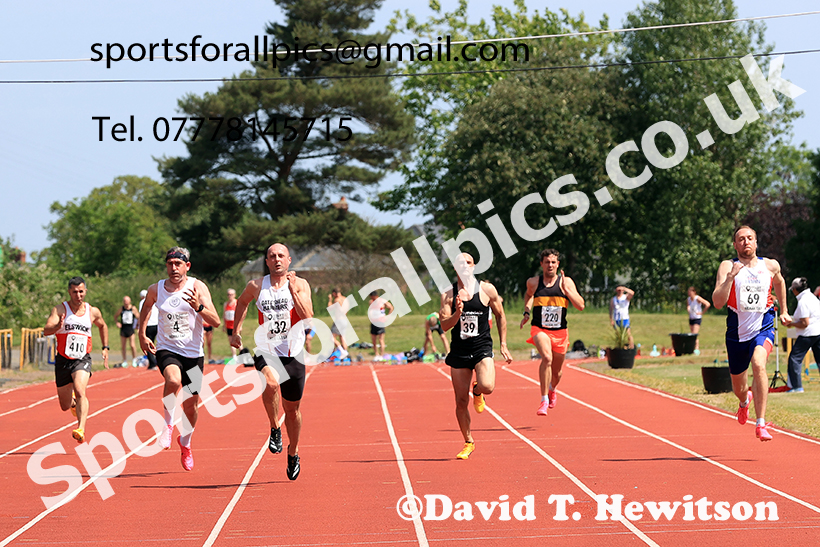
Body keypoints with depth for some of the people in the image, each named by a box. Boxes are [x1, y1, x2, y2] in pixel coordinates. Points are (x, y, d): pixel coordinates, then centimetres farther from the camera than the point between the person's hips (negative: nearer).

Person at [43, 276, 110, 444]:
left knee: (80, 391, -29)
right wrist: (57, 326, -43)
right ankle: (73, 401, 48)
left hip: (82, 360, -1)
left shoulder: (93, 312, 3)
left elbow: (103, 326, 26)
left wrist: (105, 348, 19)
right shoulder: (60, 309, -7)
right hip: (63, 360, 1)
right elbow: (46, 330, -22)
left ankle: (81, 430, -38)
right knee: (65, 406, 10)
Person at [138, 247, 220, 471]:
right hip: (167, 350, -1)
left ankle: (185, 443, 37)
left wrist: (199, 307, -31)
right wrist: (142, 335, 14)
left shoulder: (197, 287, -6)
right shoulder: (156, 289, 0)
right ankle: (168, 424, -11)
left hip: (193, 354, 1)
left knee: (191, 406, 8)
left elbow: (216, 321, -14)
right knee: (173, 380, -34)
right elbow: (145, 308, 24)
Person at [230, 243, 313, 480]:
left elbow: (308, 317, -16)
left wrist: (293, 290, -21)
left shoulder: (300, 285, -3)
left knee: (292, 409, 10)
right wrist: (236, 331, 21)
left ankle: (293, 453, 34)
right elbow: (242, 302, 24)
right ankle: (275, 429, -11)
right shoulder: (256, 286, 2)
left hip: (293, 353, 0)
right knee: (271, 382, -34)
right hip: (266, 349, 0)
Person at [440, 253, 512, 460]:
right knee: (461, 402, 2)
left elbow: (500, 316, 13)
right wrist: (457, 313, -24)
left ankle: (477, 392, 12)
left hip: (482, 347, -1)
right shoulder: (448, 294, 1)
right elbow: (444, 325, -6)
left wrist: (503, 345, 10)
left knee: (487, 386, -27)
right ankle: (468, 442, 21)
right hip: (459, 351, 1)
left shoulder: (487, 290, 0)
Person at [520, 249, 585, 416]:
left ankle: (552, 390, 51)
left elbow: (580, 306, -10)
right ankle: (544, 400, -26)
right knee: (547, 358, -30)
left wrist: (566, 289, -18)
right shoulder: (533, 282, 2)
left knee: (557, 370, 15)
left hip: (560, 332, 2)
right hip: (540, 329, -2)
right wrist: (526, 312, 14)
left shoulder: (566, 282, -2)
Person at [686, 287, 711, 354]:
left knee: (695, 334, -17)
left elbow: (708, 304, -19)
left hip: (697, 318, -7)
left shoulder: (698, 298, -14)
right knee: (692, 335, 7)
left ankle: (697, 349, -19)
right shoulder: (688, 299, 6)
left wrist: (702, 312, -14)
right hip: (691, 318, 7)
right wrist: (688, 308, -4)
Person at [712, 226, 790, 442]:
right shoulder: (727, 267, -7)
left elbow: (779, 282, 26)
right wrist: (730, 276, -29)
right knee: (738, 388, 14)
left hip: (763, 328, -1)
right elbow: (717, 302, -18)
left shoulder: (771, 266, 1)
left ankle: (761, 423, -29)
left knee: (758, 365, -32)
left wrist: (783, 311, 31)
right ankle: (744, 401, 55)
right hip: (737, 332, 1)